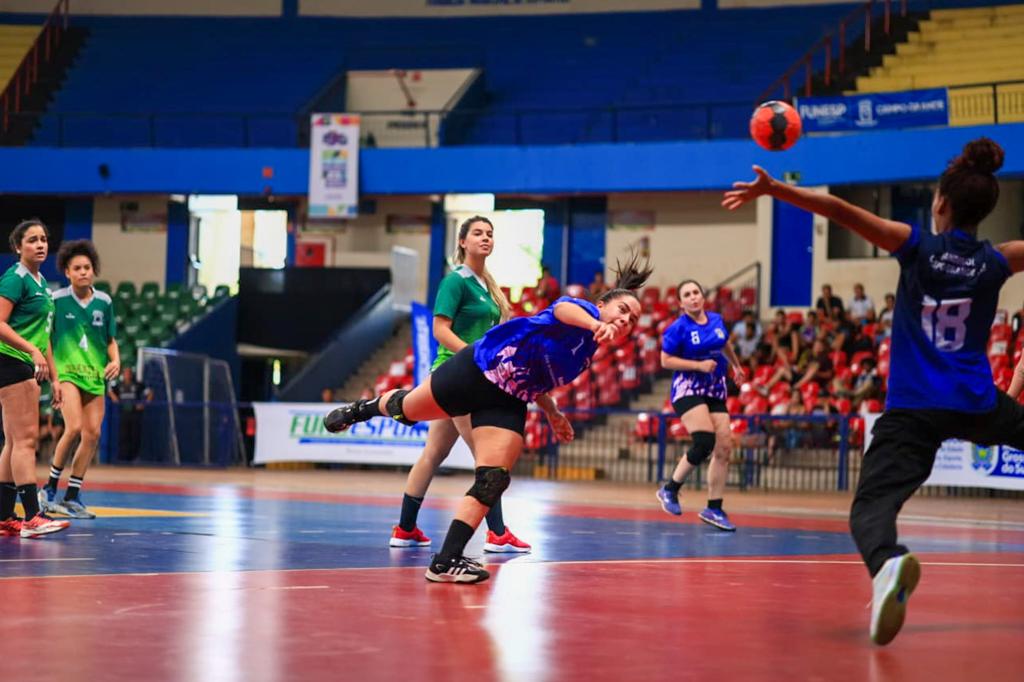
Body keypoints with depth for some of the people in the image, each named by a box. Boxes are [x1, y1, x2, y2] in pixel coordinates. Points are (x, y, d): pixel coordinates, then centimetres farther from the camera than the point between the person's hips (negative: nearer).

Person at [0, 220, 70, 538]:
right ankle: (32, 517, -18)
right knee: (26, 439, -14)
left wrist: (54, 377, 22)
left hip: (28, 368, 9)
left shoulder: (41, 283, 19)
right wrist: (33, 351, -27)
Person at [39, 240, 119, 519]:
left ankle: (72, 496, 10)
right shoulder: (57, 300, -3)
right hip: (66, 372, -5)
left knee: (92, 434, 0)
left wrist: (115, 360, -3)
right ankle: (50, 488, -4)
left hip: (95, 376, 5)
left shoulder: (104, 302, 6)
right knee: (74, 428, -21)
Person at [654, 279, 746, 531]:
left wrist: (736, 366, 40)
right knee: (705, 442, -23)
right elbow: (666, 360, -9)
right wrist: (699, 365, -18)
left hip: (715, 391, 6)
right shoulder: (678, 328, -9)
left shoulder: (716, 320, 7)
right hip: (688, 389, -6)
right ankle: (669, 489, -4)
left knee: (724, 448, -2)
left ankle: (714, 509, 6)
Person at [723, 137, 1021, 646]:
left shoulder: (918, 247, -4)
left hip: (914, 409, -3)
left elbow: (841, 212, -11)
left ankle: (888, 564, -48)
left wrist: (772, 189, -10)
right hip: (979, 406, 3)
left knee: (872, 505, -13)